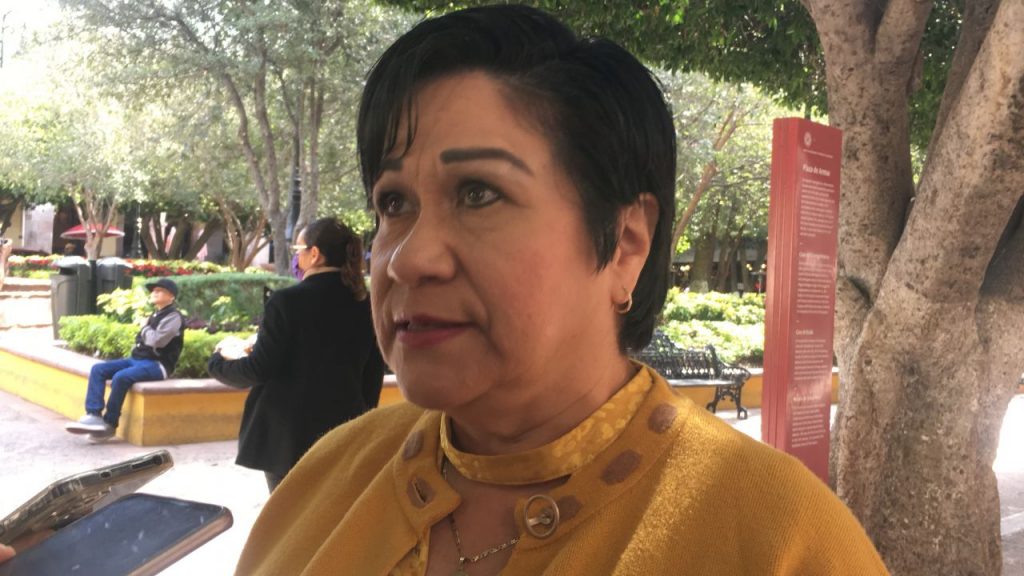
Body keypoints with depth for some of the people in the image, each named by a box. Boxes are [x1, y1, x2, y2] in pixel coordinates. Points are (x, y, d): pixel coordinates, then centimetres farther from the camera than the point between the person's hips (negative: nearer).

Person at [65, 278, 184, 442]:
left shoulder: (174, 317, -8)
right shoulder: (155, 315, 20)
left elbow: (156, 340, -21)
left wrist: (145, 329, -3)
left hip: (157, 365, -9)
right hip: (137, 359, 9)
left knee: (120, 377, -32)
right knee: (98, 369, -7)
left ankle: (110, 424, -17)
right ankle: (93, 415, -18)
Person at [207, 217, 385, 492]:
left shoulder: (288, 301, -15)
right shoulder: (365, 305, 2)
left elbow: (259, 370, -13)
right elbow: (373, 374, 8)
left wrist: (218, 363, 5)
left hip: (291, 436, -5)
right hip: (345, 435, 5)